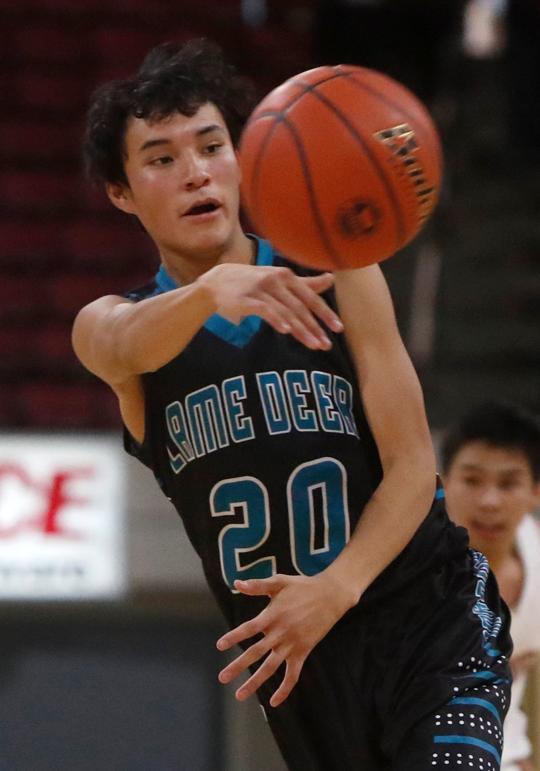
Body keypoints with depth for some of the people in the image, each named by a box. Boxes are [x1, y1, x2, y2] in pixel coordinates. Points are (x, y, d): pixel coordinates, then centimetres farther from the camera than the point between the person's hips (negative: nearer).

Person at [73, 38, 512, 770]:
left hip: (429, 619, -3)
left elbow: (413, 464, -7)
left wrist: (337, 589, -26)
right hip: (293, 652, 3)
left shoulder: (339, 277, -3)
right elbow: (129, 344, -26)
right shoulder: (106, 326, 1)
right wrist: (212, 291, -49)